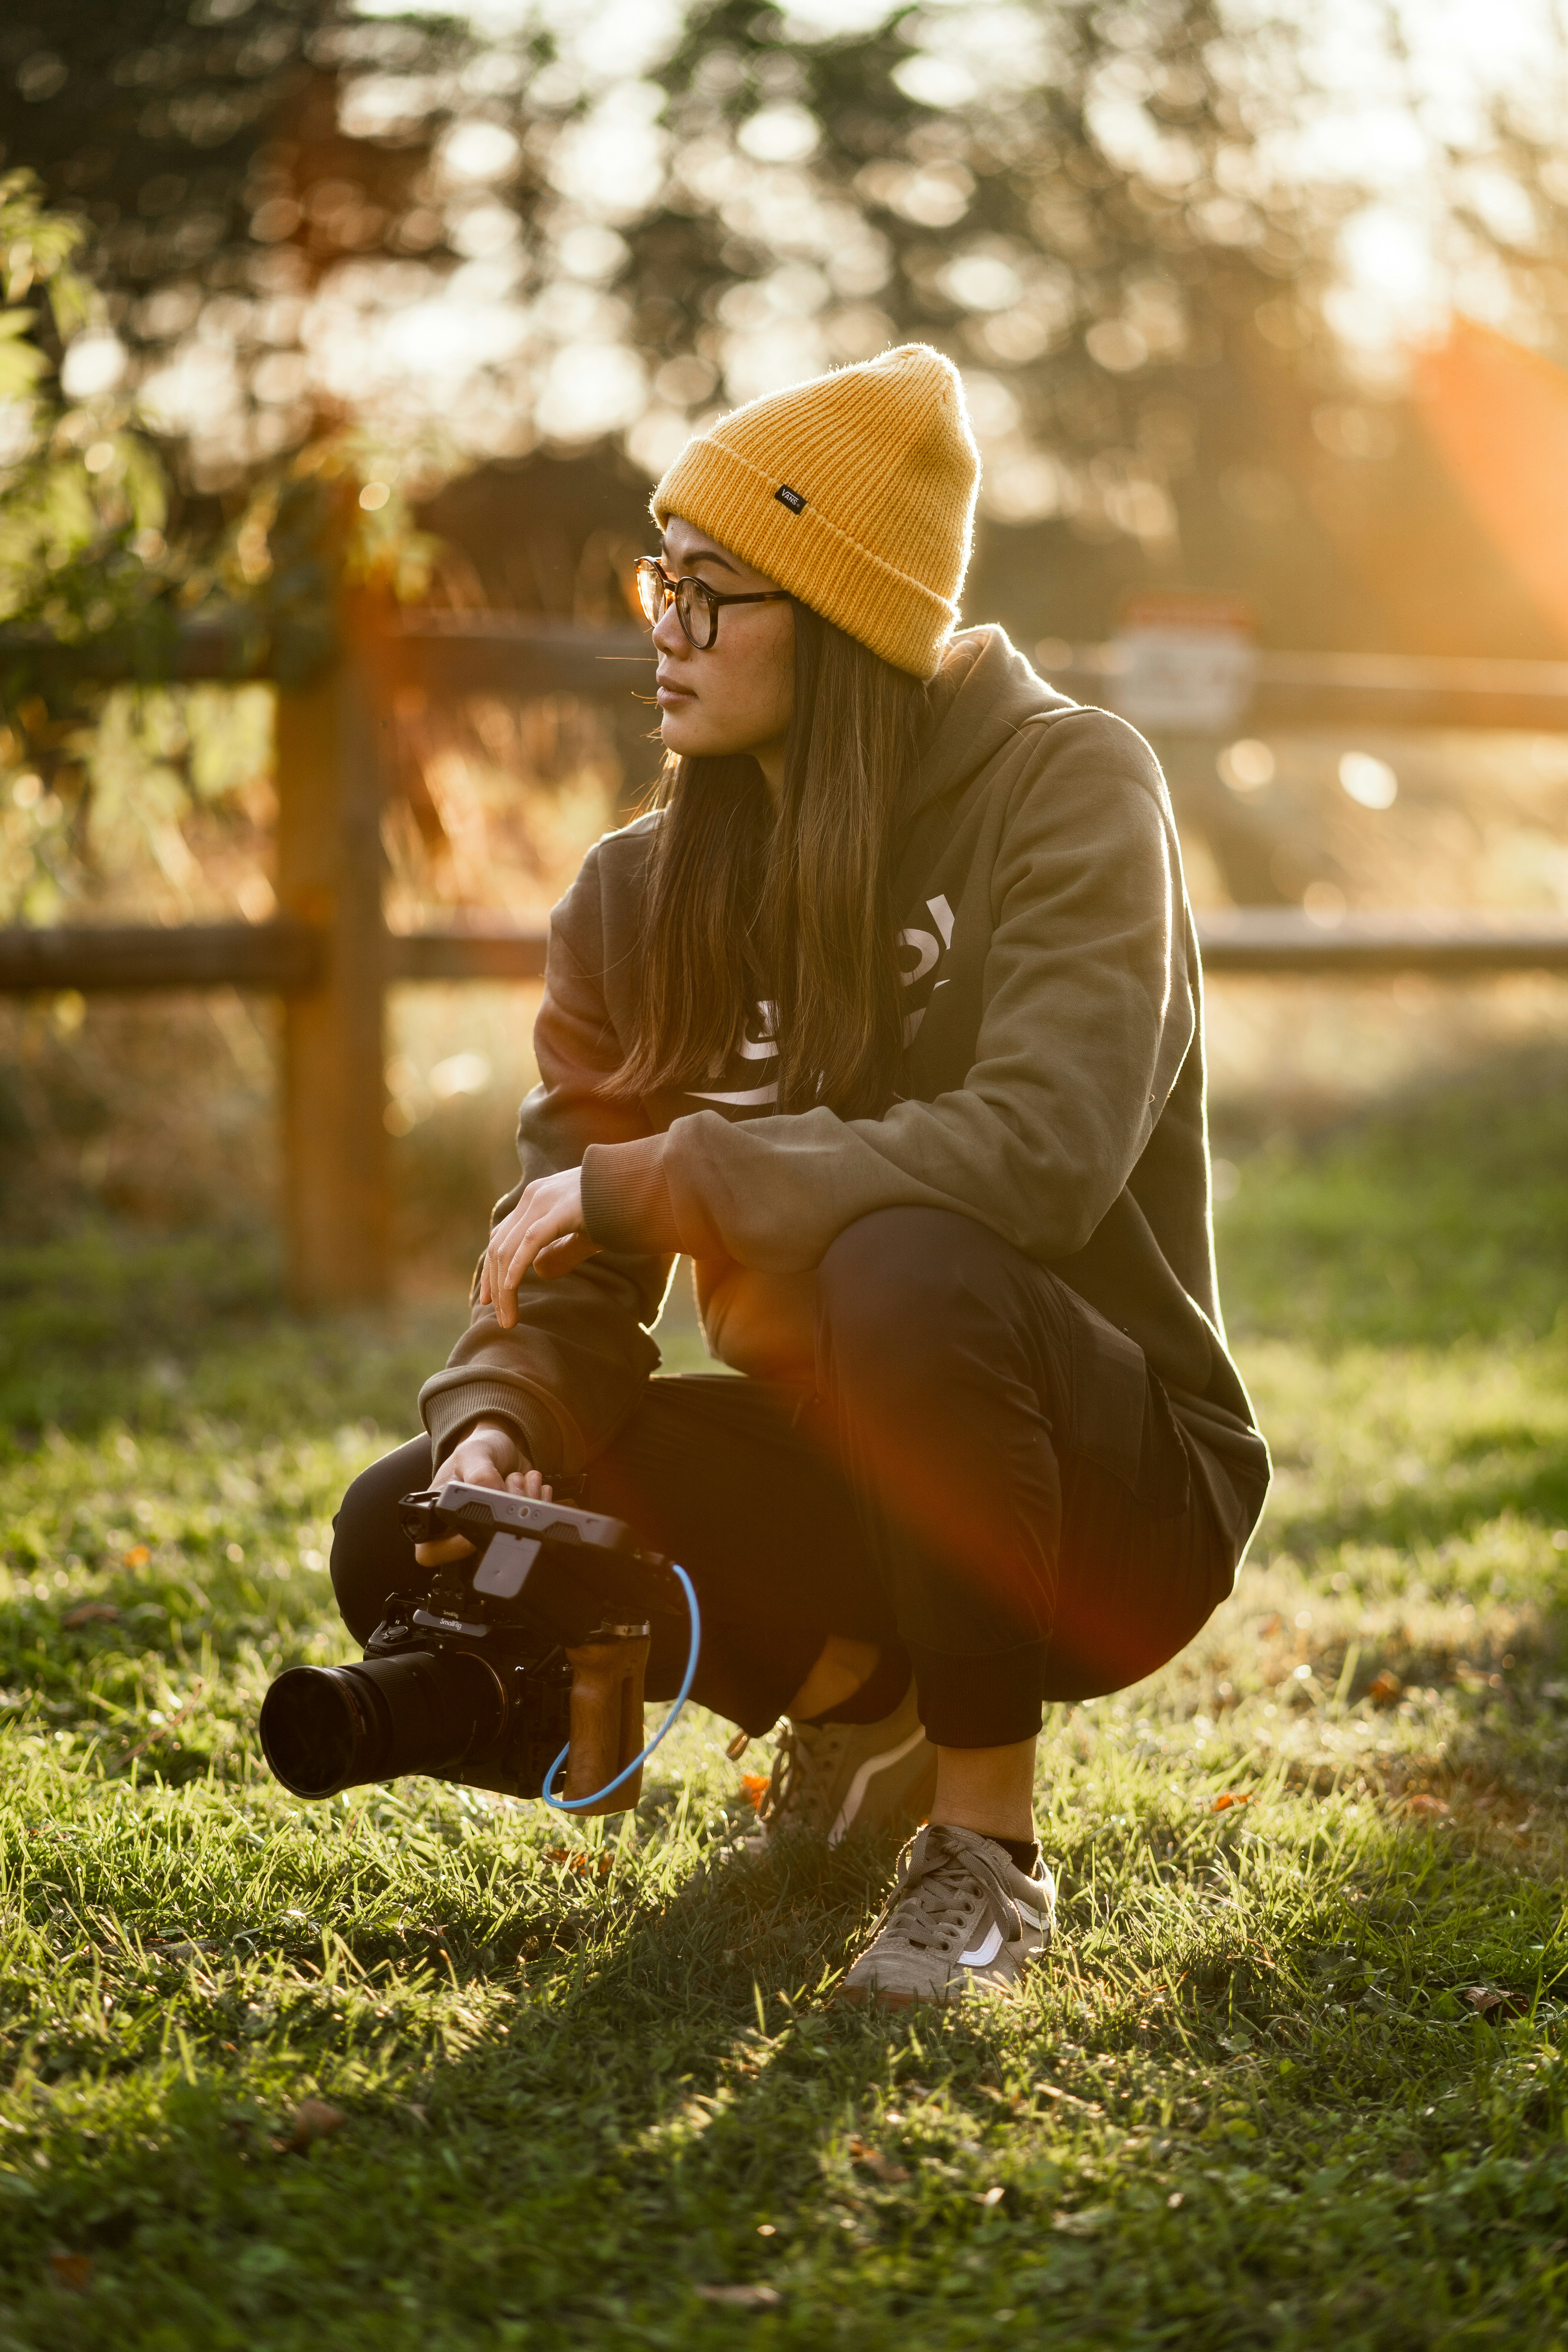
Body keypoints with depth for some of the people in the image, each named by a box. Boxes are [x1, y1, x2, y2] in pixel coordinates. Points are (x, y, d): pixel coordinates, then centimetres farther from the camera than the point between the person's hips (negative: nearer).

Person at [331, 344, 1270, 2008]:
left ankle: (987, 1842, -17)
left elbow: (1039, 1151, -28)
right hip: (849, 1477, 6)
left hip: (1120, 1488, -6)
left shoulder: (1066, 786, -14)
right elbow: (567, 1239, 0)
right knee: (407, 1542, -13)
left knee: (906, 1271, -37)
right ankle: (849, 1701, 13)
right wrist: (494, 1420, -23)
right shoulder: (643, 890, 2)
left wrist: (656, 1178, -27)